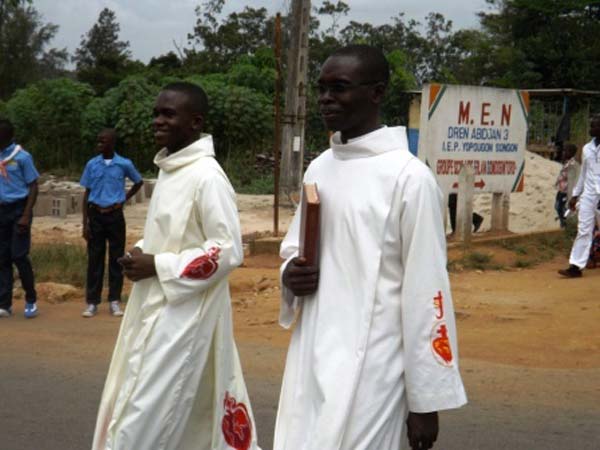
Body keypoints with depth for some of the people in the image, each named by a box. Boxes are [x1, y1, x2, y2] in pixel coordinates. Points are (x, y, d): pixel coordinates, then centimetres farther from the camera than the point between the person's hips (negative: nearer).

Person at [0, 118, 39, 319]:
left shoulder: (22, 157, -8)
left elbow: (33, 187, -7)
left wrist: (26, 216, -15)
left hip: (18, 209, -5)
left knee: (19, 256, -7)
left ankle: (31, 301, 7)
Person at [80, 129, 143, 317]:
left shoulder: (124, 164, -3)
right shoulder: (92, 164, 0)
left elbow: (138, 182, 15)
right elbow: (87, 194, 3)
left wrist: (124, 199, 4)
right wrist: (85, 223, -1)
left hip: (115, 215, -1)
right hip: (96, 215, 1)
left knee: (116, 258, 4)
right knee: (95, 258, 3)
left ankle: (114, 301, 11)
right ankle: (92, 302, 8)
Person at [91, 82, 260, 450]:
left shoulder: (207, 176, -17)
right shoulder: (169, 169, 10)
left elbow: (229, 251, -20)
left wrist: (157, 266, -19)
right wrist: (142, 254, 2)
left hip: (184, 315, -9)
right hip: (157, 309, 9)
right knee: (195, 416, 16)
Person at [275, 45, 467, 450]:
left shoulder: (409, 177, -12)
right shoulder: (319, 168, 10)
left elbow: (426, 292, -11)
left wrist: (425, 400, -10)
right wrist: (291, 275, -2)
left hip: (369, 370, -6)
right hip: (310, 360, 7)